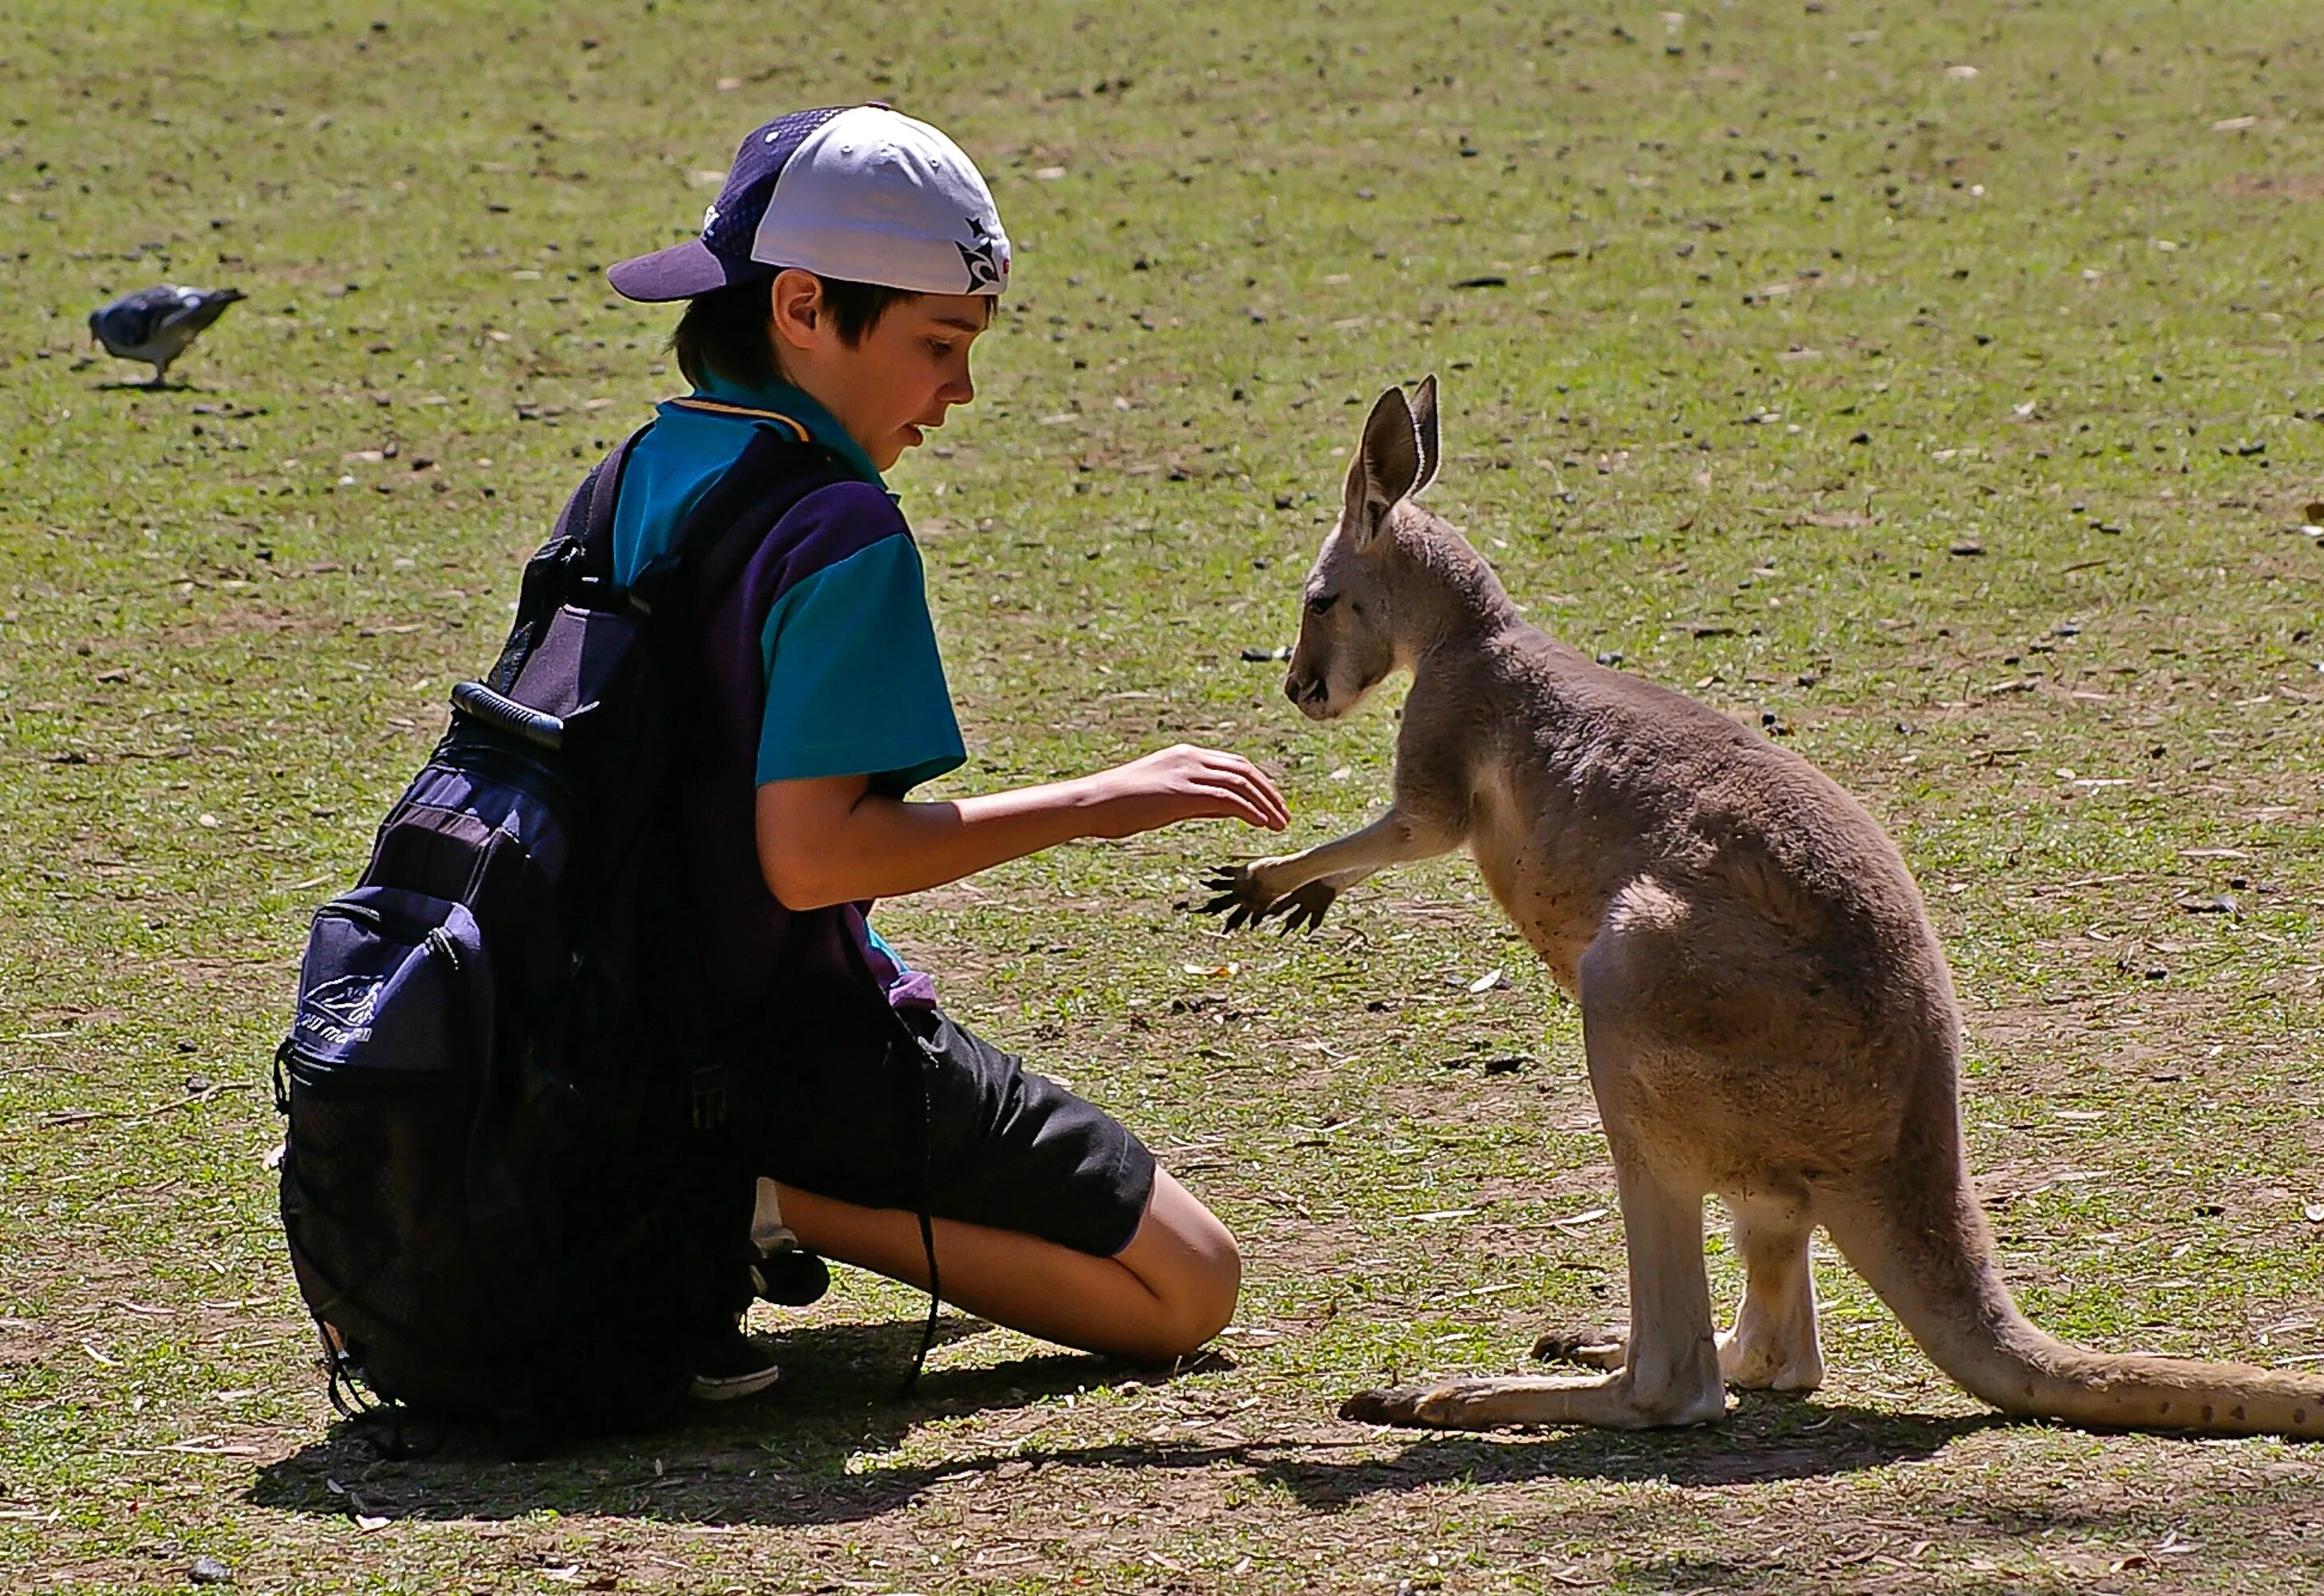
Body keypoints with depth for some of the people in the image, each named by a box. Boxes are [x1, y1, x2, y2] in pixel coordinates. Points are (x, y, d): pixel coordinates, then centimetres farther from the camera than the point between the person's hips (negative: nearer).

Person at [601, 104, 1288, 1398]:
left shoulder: (642, 474, 6)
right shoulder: (840, 528, -21)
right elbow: (810, 854, -27)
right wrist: (1094, 805, -23)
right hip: (806, 1037, -9)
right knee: (1190, 1288, 0)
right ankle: (765, 1204, -12)